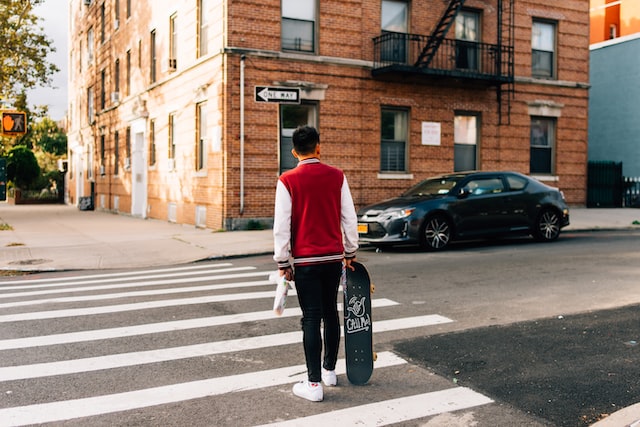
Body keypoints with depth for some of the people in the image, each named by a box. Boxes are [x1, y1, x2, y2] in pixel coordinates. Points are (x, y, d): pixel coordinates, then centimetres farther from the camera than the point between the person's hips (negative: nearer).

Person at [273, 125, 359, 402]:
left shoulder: (287, 181, -8)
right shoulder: (337, 176, -1)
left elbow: (281, 226, -9)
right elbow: (349, 218, 2)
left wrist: (283, 262, -2)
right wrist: (350, 252, 13)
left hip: (305, 260, -3)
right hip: (334, 257, 3)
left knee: (311, 318, 0)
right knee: (330, 313, 16)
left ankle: (314, 384, 1)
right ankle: (329, 370, 29)